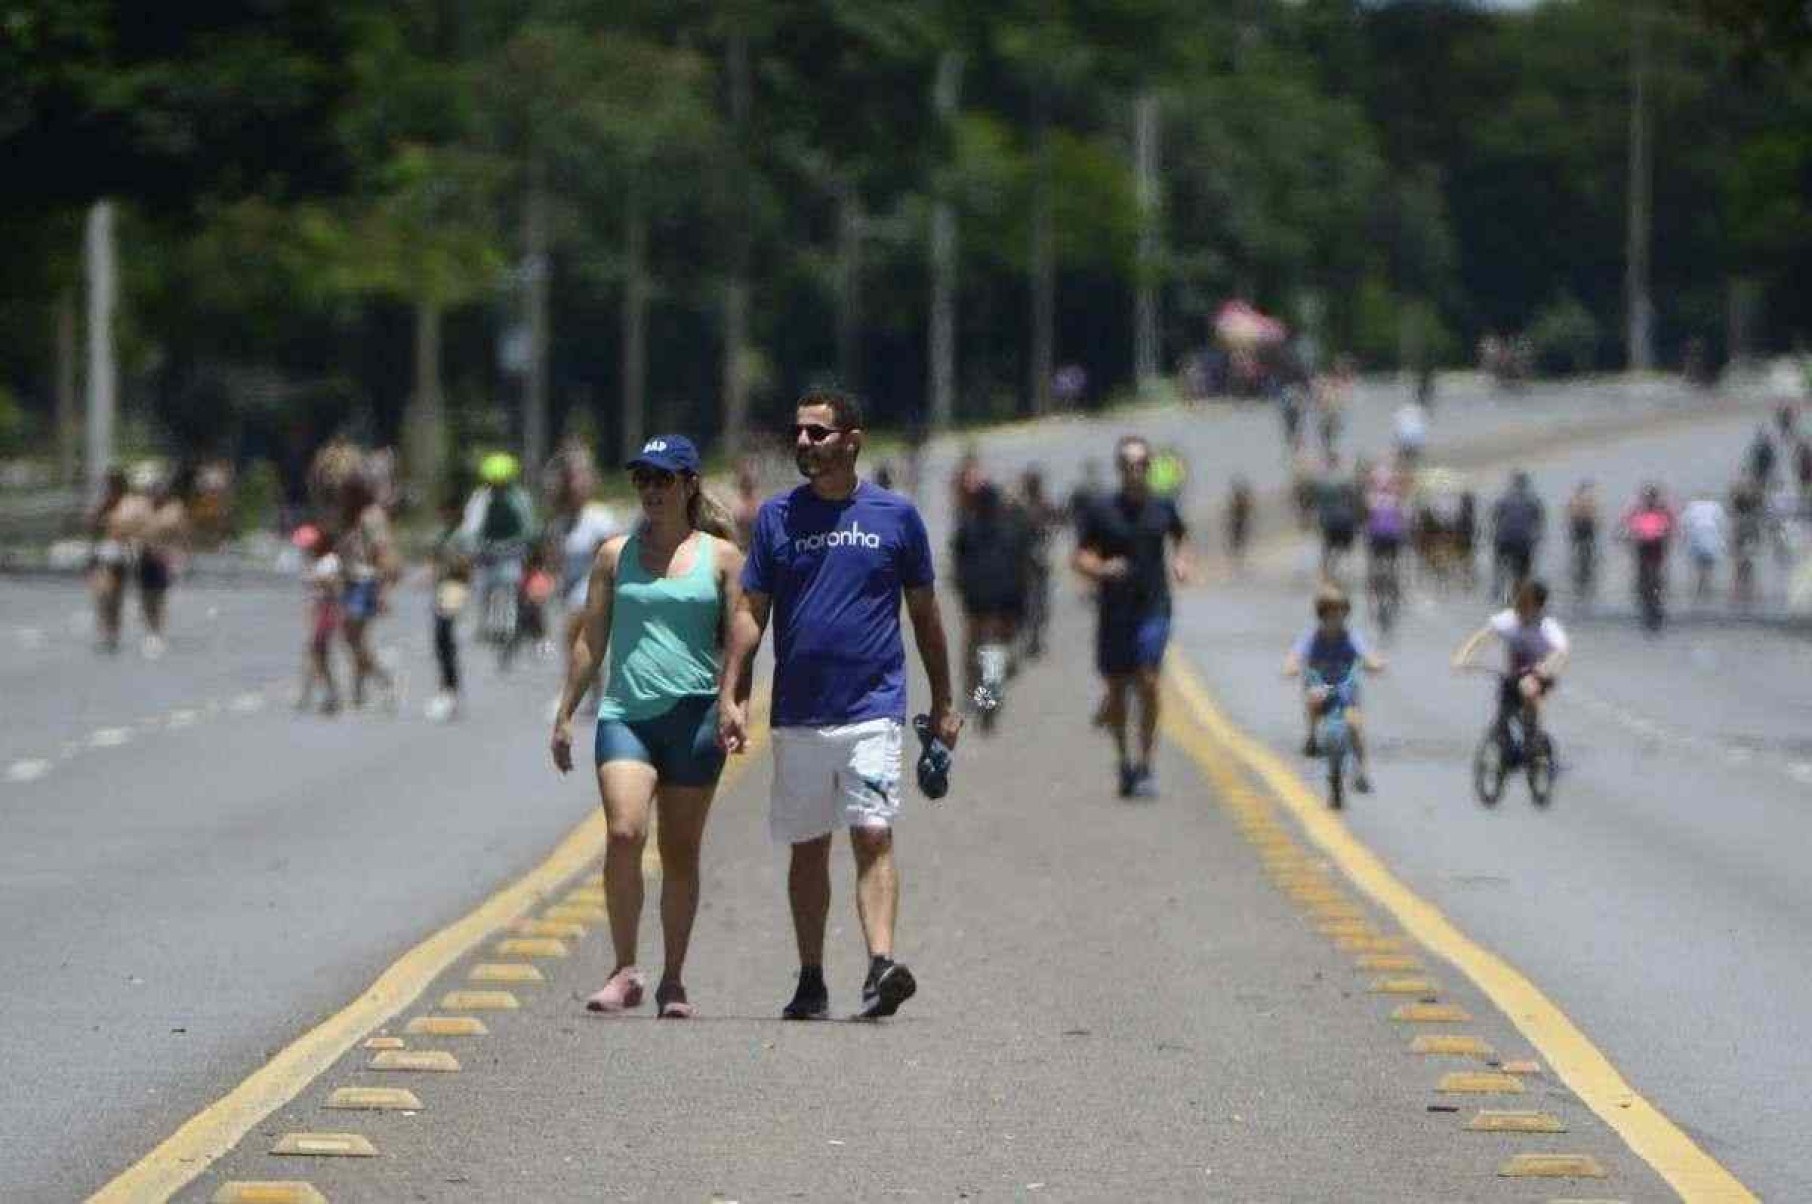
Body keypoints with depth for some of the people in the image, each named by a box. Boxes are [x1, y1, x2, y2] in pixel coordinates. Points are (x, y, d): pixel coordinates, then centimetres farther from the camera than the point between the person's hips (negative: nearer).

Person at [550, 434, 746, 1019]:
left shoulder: (721, 556, 7)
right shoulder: (615, 553, 11)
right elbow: (591, 640, 14)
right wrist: (565, 714, 11)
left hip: (694, 714, -1)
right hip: (625, 713, 1)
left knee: (680, 852, 5)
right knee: (623, 834, -18)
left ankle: (672, 981, 14)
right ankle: (624, 971, -10)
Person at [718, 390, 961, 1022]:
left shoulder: (895, 515, 4)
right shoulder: (777, 516, 7)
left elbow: (924, 612, 11)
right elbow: (751, 612, 7)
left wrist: (943, 704, 12)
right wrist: (730, 696, -3)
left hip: (873, 708, -2)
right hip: (798, 714, 2)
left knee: (873, 836, -16)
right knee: (807, 848, 8)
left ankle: (882, 964, -27)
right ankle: (811, 982, 16)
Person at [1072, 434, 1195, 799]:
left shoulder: (1162, 508, 4)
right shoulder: (1102, 511, 0)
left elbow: (1180, 537, 26)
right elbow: (1079, 558, 2)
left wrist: (1182, 562, 6)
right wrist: (1101, 569, -19)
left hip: (1153, 608, -1)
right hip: (1114, 609, 1)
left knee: (1148, 681, -15)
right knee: (1117, 687, 7)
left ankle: (1145, 764, -8)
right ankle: (1125, 759, 26)